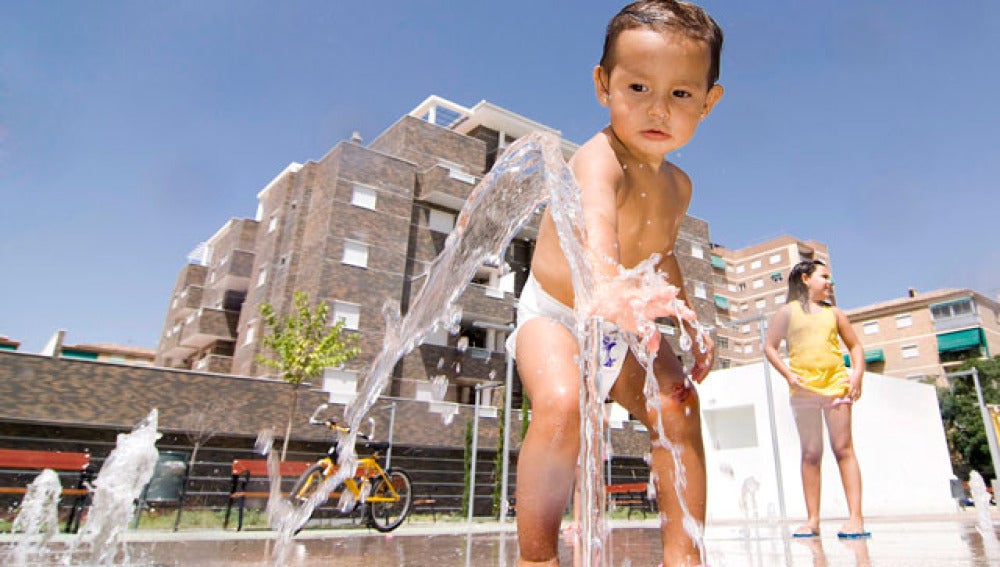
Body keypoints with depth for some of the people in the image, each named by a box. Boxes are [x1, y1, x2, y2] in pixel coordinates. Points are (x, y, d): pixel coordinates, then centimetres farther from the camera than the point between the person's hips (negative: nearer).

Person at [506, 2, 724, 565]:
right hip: (554, 314, -6)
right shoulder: (599, 158, -24)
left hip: (622, 333, 7)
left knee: (678, 405, -10)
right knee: (561, 404, -31)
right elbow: (595, 221, -48)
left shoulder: (678, 186, 2)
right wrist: (607, 288, -69)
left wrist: (692, 323, 10)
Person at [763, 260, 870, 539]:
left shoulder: (834, 312, 15)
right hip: (803, 387, -2)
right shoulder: (788, 311, 8)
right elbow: (770, 346, 5)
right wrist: (788, 375, -8)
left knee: (843, 448, -3)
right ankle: (812, 519, 4)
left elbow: (855, 345, 18)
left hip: (836, 383, 2)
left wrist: (857, 373, 1)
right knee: (810, 453, 1)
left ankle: (855, 517, -2)